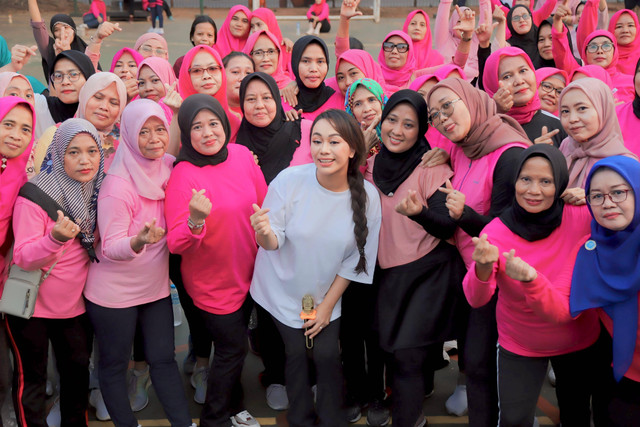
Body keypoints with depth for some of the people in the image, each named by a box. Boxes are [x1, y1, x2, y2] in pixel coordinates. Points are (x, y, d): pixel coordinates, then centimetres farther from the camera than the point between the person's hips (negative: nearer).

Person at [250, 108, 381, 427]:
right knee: (297, 352, 4)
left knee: (327, 354, 0)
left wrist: (327, 305, -3)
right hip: (283, 291, -1)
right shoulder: (289, 181, -22)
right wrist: (264, 232, -40)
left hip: (327, 295, 1)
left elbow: (356, 259, -6)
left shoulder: (367, 197, -16)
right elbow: (273, 242, -16)